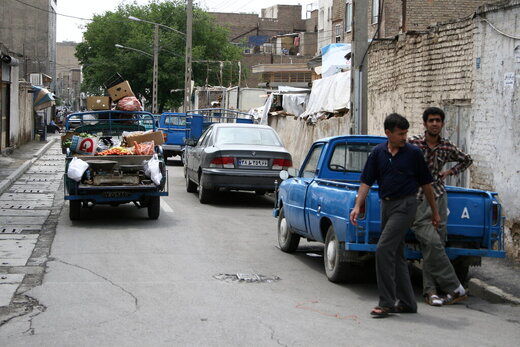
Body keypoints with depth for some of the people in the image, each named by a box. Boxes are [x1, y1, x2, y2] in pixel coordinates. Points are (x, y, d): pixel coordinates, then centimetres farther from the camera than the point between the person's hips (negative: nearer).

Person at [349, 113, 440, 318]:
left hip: (405, 205, -6)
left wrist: (435, 211, 9)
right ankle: (407, 303, 19)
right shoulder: (378, 153, 6)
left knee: (384, 249, -15)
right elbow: (366, 182, 5)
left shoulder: (413, 153, -3)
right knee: (396, 254, 10)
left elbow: (425, 184, 4)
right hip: (386, 205, 6)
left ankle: (386, 302, -10)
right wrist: (357, 206, -8)